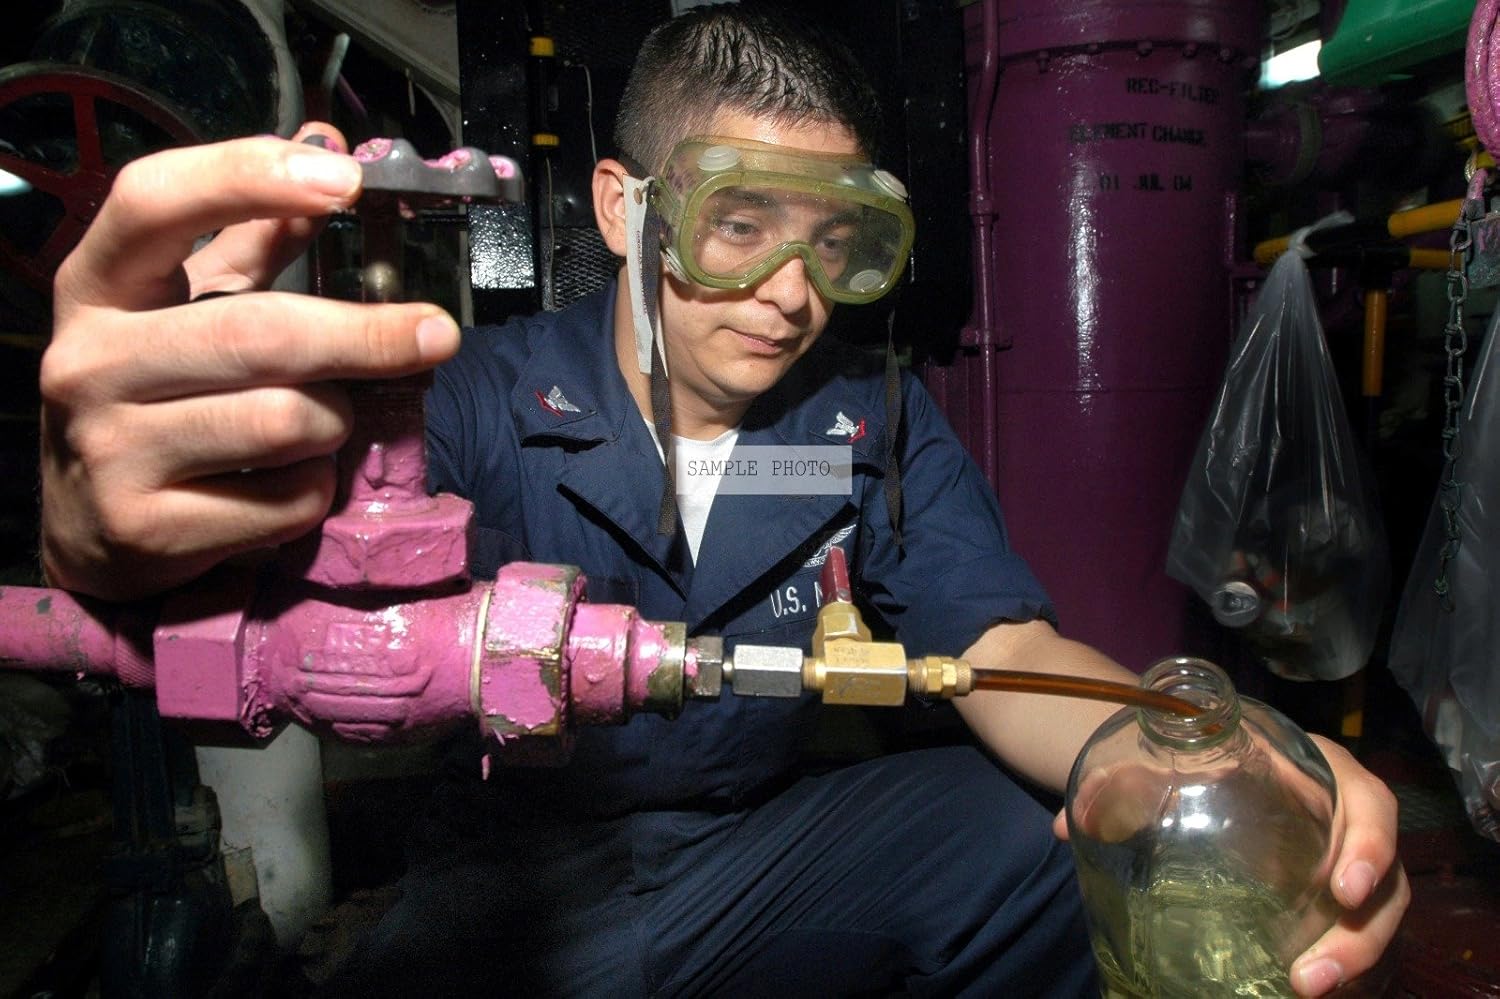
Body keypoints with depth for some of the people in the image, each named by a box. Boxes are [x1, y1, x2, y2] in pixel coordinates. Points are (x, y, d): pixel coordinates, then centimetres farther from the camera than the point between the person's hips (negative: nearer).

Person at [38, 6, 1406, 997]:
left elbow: (1006, 650, -12)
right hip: (513, 884, -2)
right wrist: (112, 541, -54)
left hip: (757, 858, 3)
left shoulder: (879, 427, -3)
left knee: (1042, 834, -20)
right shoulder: (484, 403, -12)